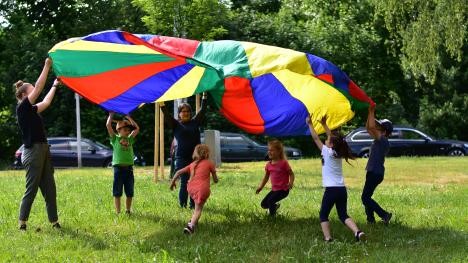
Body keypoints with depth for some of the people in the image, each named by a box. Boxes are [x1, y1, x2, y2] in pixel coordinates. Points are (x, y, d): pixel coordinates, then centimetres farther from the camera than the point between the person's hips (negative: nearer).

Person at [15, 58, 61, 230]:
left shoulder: (31, 110, 15)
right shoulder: (22, 108, -8)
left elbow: (46, 102, 31)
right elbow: (39, 87, -13)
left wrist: (54, 86, 39)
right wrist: (47, 65, -10)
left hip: (43, 151, 9)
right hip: (33, 152, -9)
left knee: (50, 189, 7)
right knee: (31, 190, -6)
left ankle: (54, 221, 10)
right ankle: (22, 222, 0)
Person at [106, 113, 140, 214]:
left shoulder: (130, 139, 15)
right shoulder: (115, 139, 4)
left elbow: (137, 128, 17)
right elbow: (108, 125, -4)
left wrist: (128, 117, 19)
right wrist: (111, 115, 6)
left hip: (129, 168, 4)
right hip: (119, 168, -4)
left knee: (129, 193, 8)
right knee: (117, 192, 0)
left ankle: (128, 211, 19)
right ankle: (118, 212, 4)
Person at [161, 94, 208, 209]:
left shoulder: (195, 122, 13)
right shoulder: (176, 124, 5)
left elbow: (202, 110, 13)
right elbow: (167, 115, -6)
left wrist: (204, 96, 8)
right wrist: (162, 105, -17)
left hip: (196, 157, 3)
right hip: (182, 158, -3)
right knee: (184, 183, -4)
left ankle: (193, 205, 10)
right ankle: (183, 206, 4)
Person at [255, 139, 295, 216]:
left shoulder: (283, 163, -13)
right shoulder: (269, 165, 5)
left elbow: (291, 174, -8)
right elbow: (266, 177, 16)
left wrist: (291, 183, -25)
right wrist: (260, 187, 7)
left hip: (283, 189, -7)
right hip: (274, 189, 7)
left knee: (270, 201, -25)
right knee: (263, 204, 7)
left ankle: (272, 216, -7)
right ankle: (275, 206, 33)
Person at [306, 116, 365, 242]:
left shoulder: (327, 152, -7)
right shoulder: (339, 153, 9)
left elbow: (315, 138, -2)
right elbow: (332, 137, 23)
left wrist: (310, 124, 6)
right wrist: (324, 124, 27)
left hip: (331, 189, -6)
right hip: (342, 189, 6)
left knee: (323, 215, 8)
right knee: (343, 215, 10)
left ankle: (327, 238, -7)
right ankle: (357, 232, -13)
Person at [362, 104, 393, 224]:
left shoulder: (383, 140, -16)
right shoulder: (380, 140, 12)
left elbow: (371, 127, -30)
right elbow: (369, 128, 20)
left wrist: (372, 112, -21)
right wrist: (370, 114, 10)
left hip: (375, 173, -10)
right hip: (374, 172, 10)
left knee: (365, 198, -10)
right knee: (367, 197, 17)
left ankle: (384, 215, -13)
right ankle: (370, 219, 19)